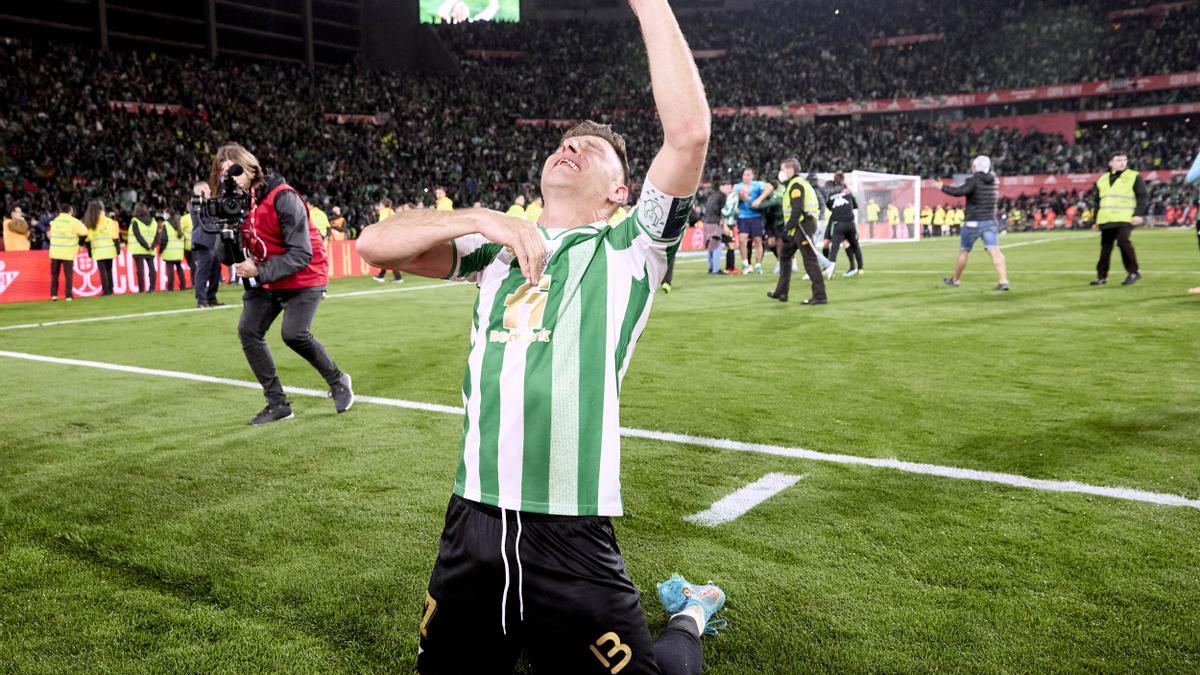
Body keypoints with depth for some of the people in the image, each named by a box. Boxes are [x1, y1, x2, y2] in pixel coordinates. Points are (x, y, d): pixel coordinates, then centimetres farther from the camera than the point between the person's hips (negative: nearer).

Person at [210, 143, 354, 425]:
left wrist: (259, 271, -31)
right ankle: (277, 403, 3)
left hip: (304, 277, -7)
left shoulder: (283, 198, -23)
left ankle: (338, 381, 7)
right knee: (248, 331, -5)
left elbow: (301, 254, -25)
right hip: (265, 276, 7)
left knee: (294, 334, -20)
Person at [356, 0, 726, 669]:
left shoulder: (628, 250, 0)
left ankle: (690, 617, 37)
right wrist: (482, 218, -8)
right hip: (473, 520, 5)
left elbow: (688, 133, -14)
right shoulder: (498, 249, 12)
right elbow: (376, 243, 3)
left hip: (570, 536, -4)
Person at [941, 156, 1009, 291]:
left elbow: (959, 192, -26)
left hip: (973, 223, -4)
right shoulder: (993, 182, 8)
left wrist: (943, 187, -14)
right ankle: (1003, 280, -20)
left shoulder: (974, 181, -12)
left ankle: (955, 280, 26)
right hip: (990, 221, 4)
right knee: (994, 251, -7)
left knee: (963, 251, 12)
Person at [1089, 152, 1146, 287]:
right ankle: (1101, 276, 13)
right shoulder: (1102, 180, 17)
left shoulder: (1134, 177, 3)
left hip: (1125, 219, -5)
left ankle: (1133, 271, -5)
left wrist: (1138, 214, -13)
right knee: (1105, 247, 6)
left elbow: (1144, 196, -1)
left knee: (1123, 242, -19)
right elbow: (1096, 200, 22)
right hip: (1106, 220, 5)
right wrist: (1096, 219, 16)